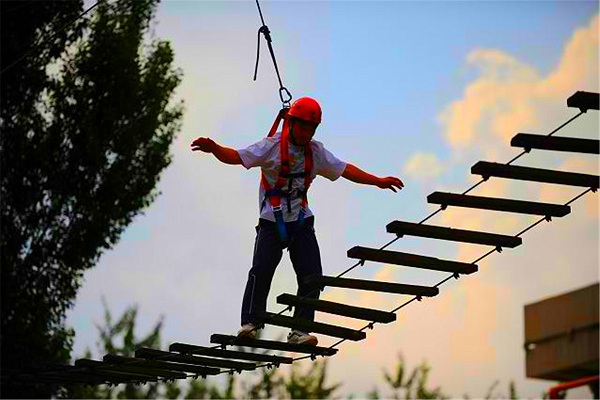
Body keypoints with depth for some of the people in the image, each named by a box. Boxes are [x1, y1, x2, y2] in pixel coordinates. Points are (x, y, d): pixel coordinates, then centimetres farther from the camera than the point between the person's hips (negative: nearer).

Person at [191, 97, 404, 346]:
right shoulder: (272, 146, -7)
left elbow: (345, 170, 18)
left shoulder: (316, 152, 9)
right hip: (272, 221, -4)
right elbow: (236, 157, -15)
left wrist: (378, 182, 17)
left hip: (301, 222, 4)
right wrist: (213, 148, -35)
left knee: (312, 276, -5)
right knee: (261, 271, -17)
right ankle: (249, 324, -9)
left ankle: (299, 331, -1)